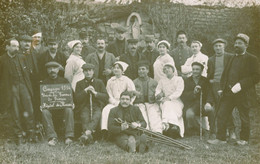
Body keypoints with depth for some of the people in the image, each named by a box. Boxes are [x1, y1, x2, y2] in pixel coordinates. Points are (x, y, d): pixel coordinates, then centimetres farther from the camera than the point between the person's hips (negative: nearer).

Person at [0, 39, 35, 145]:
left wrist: (29, 86, 7)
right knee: (15, 113, 1)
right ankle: (19, 136, 12)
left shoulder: (22, 58, 12)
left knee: (29, 111, -2)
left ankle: (30, 134, 11)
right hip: (11, 88, -3)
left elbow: (27, 72, 15)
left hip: (23, 86, 3)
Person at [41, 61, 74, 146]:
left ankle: (69, 137, -29)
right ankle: (52, 138, -30)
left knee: (69, 110, -32)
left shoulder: (64, 81, 14)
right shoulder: (44, 83, 13)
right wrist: (42, 105, -13)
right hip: (49, 108, 0)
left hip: (63, 107, 0)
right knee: (44, 112, -32)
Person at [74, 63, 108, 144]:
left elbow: (106, 97, 8)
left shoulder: (99, 82, 18)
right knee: (85, 117, -33)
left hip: (97, 106, 0)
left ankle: (86, 133, -54)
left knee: (97, 116, -34)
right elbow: (77, 98, 5)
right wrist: (85, 91, -8)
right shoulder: (79, 83, 17)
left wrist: (95, 93, -6)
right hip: (84, 107, 1)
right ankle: (89, 135, -51)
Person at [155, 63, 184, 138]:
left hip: (177, 101, -2)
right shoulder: (162, 81, 22)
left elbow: (178, 92, -5)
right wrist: (162, 99, -10)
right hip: (165, 102, 2)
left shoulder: (179, 79, 11)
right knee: (167, 105, -34)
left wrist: (169, 98, -20)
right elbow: (157, 93, 12)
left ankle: (166, 125, -52)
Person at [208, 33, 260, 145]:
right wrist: (222, 88, 5)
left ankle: (244, 139, 22)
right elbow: (225, 74, 20)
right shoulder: (231, 58, 17)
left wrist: (240, 85, -20)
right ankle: (220, 138, 8)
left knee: (244, 118, 6)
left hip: (243, 94, -5)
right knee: (221, 115, 1)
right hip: (228, 93, 6)